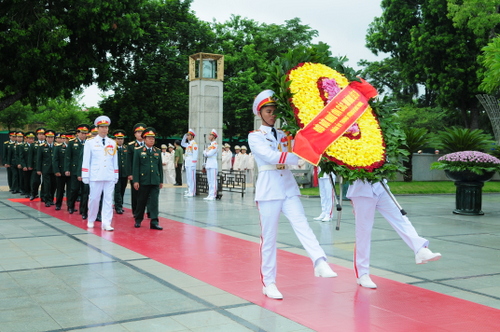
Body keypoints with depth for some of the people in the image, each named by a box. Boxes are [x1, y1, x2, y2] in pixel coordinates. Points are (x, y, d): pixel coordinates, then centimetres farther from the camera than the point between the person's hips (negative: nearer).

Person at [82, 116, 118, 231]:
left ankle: (106, 223, 0)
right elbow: (86, 160, 2)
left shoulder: (113, 143, 12)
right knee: (94, 199, 3)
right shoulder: (90, 142, 4)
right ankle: (91, 220, 21)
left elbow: (115, 160, 13)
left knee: (108, 199, -1)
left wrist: (116, 176, 10)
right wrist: (85, 176, -3)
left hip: (110, 177, 2)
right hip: (95, 176, -2)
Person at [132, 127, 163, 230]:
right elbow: (135, 167, -3)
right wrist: (135, 181, -9)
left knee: (154, 201, -2)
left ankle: (154, 222, -2)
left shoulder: (157, 151, 11)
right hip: (143, 181, -3)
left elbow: (160, 167, 14)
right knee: (141, 201, 7)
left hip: (155, 181, 3)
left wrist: (161, 181, 11)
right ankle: (138, 220, 22)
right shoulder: (138, 151, 1)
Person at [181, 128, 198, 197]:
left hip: (192, 163, -9)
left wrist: (193, 163, -20)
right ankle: (189, 191, 16)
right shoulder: (188, 144, 16)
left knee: (192, 178, -8)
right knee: (188, 178, 11)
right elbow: (182, 144, 36)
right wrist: (184, 137, 21)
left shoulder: (194, 144, -10)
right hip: (187, 163, 9)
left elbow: (195, 155, -16)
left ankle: (192, 192, -7)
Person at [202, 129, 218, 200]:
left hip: (213, 165, -9)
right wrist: (206, 152, -5)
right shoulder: (210, 145, 19)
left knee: (213, 181, -8)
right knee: (209, 181, 9)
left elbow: (209, 154, -18)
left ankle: (213, 195, -8)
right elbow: (204, 154, 16)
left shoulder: (215, 145, -9)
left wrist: (206, 152, 1)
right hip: (208, 165, 9)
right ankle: (210, 195, 13)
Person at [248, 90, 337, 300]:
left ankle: (320, 263, -31)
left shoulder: (284, 135, 17)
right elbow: (270, 156, -15)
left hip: (288, 189, 4)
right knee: (269, 237, -1)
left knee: (302, 226, -15)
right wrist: (300, 157, -22)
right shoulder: (255, 137, 2)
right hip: (268, 190, -4)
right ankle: (268, 283, 7)